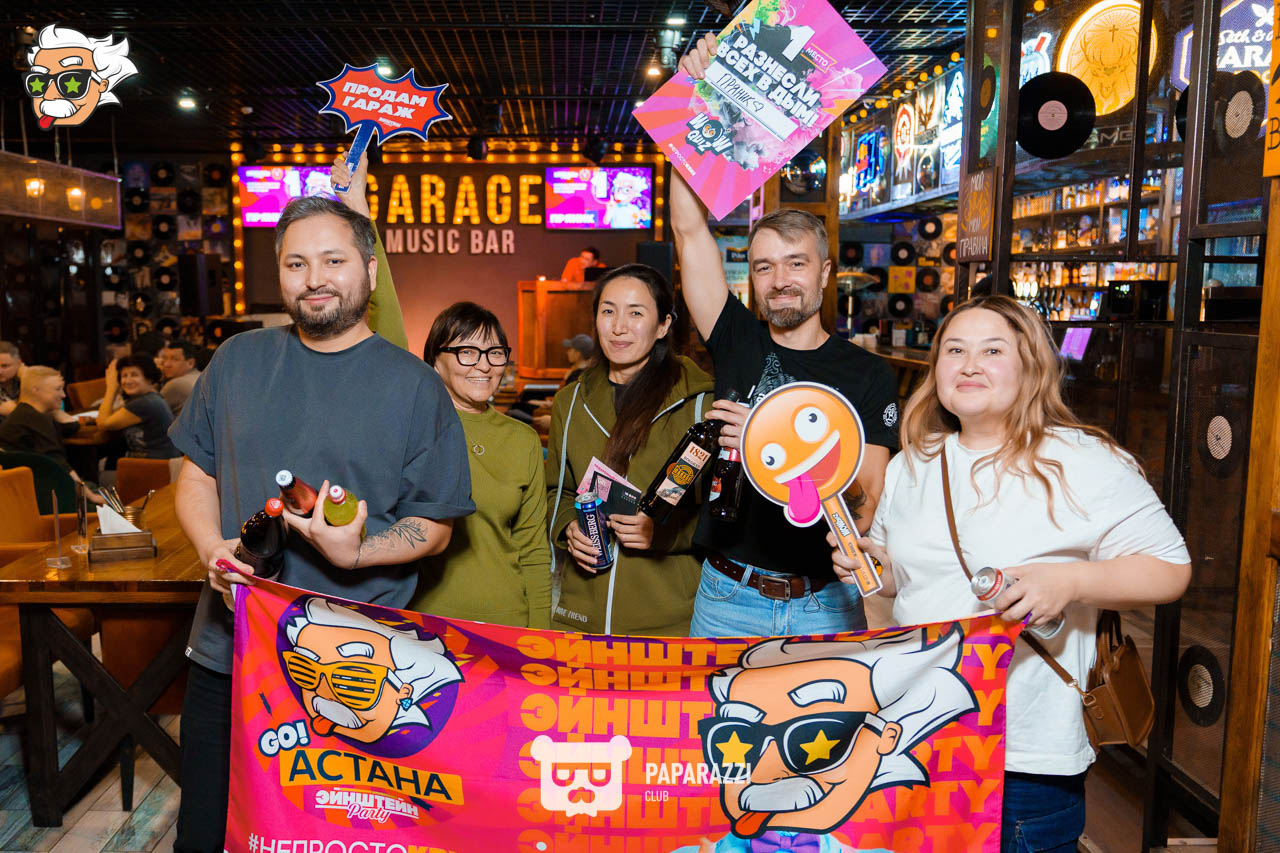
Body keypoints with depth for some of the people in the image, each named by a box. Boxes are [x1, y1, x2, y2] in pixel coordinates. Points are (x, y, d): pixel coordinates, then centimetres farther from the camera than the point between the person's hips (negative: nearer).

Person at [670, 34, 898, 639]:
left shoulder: (868, 375, -2)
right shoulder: (738, 342, 0)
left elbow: (865, 505, -8)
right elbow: (690, 228, -5)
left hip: (825, 606, 0)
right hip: (726, 601, 1)